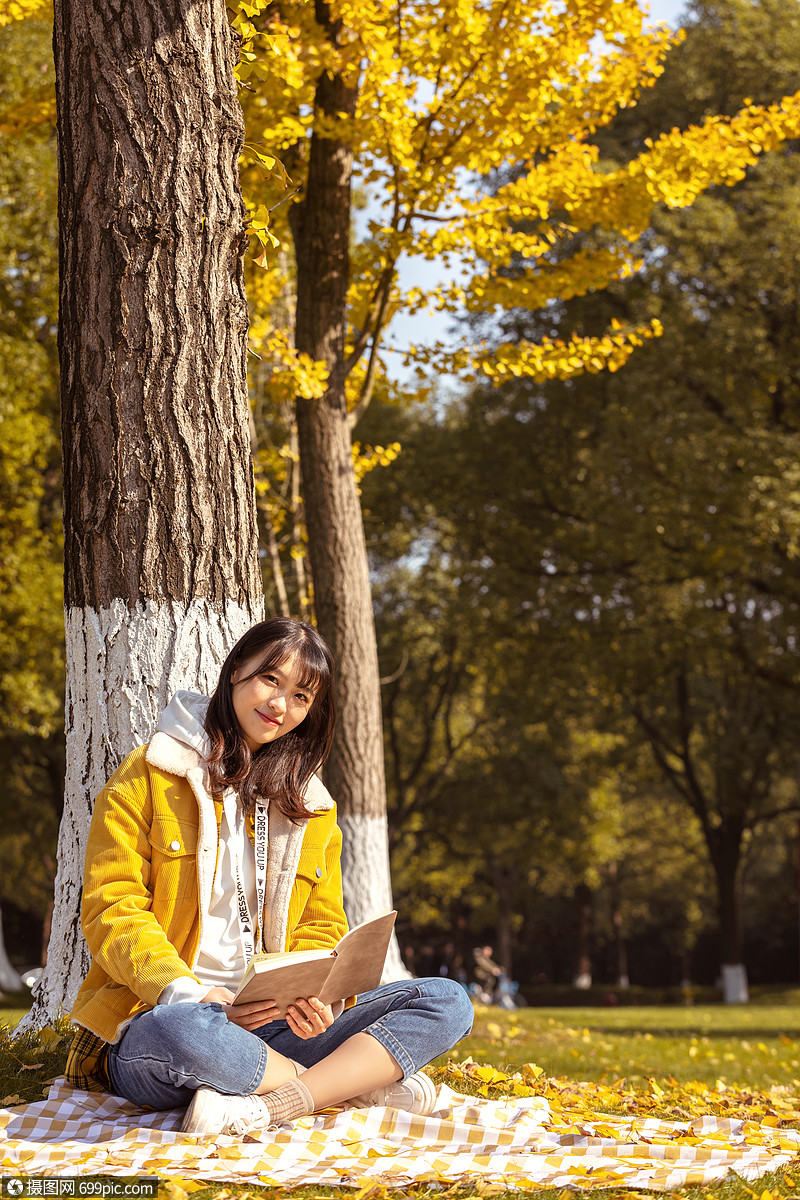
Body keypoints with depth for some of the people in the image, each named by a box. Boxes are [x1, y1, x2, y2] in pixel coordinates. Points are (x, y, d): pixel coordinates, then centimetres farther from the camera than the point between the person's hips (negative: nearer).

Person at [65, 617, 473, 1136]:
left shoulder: (310, 805, 18)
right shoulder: (150, 777, 4)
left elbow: (321, 928, 14)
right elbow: (112, 910, -5)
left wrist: (315, 996, -11)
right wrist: (188, 994, -24)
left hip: (269, 1026, 5)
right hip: (151, 1022, -4)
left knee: (447, 1001, -15)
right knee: (188, 1031, -42)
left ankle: (267, 1107, -31)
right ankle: (364, 1081, -19)